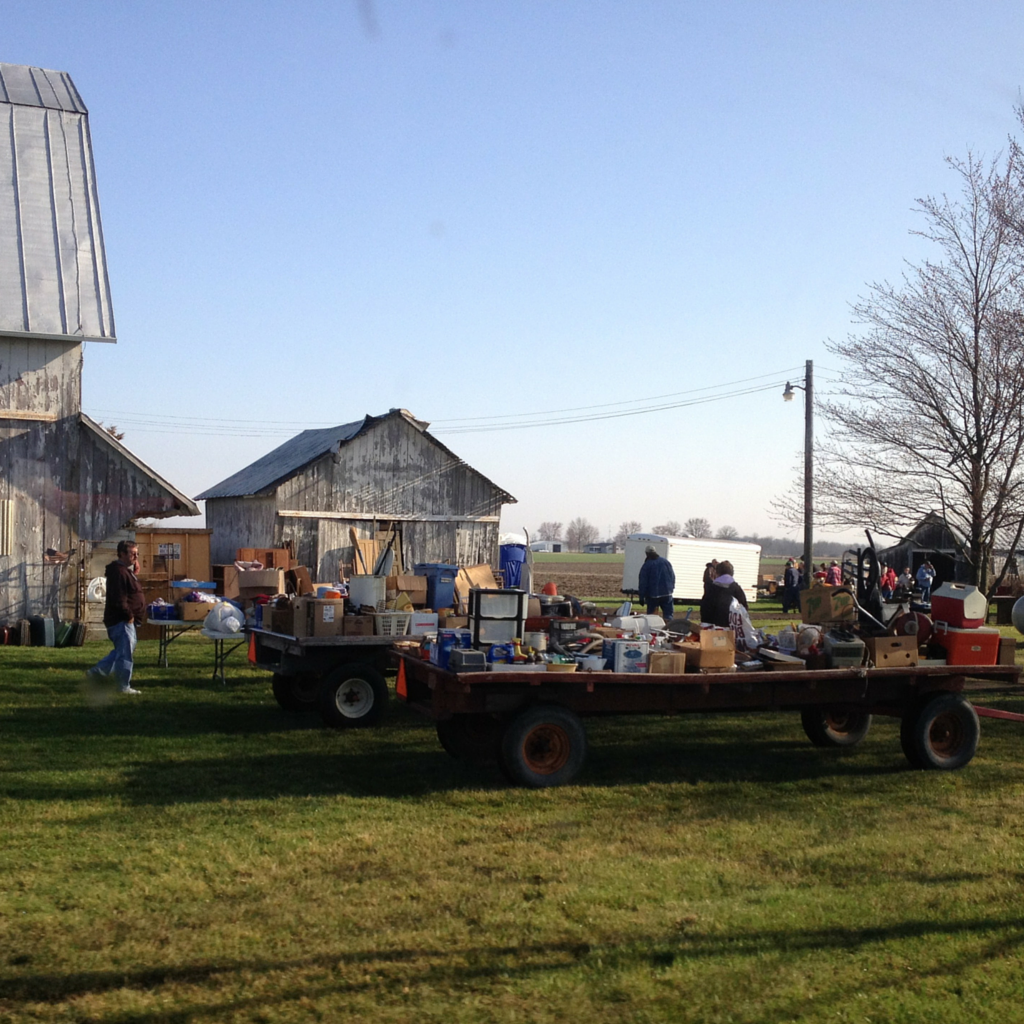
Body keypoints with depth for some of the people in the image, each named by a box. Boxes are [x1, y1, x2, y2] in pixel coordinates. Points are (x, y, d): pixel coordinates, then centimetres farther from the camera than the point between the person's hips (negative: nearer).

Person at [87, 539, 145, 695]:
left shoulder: (127, 570, 17)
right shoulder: (119, 572, -18)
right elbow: (118, 599, -24)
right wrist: (129, 615, -18)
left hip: (125, 620, 11)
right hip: (121, 620, -11)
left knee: (121, 651, 19)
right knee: (125, 653, -5)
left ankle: (95, 671, 24)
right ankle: (124, 687, 1)